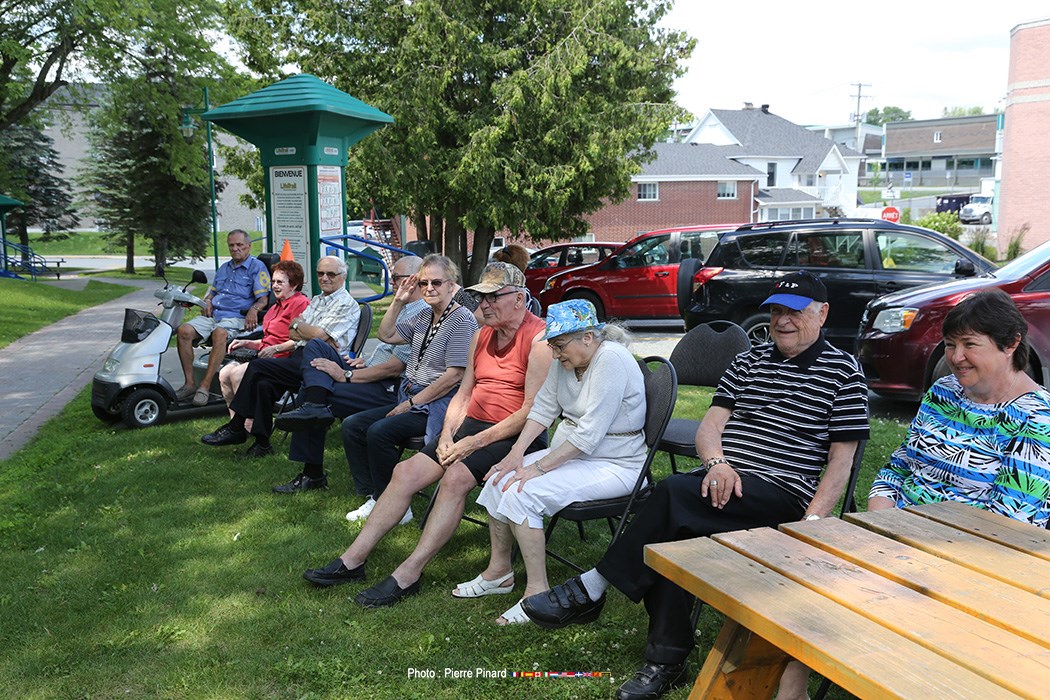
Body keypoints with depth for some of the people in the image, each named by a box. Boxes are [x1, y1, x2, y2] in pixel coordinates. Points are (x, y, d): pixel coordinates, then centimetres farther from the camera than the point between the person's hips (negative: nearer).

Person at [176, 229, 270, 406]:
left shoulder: (257, 266, 4)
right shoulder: (224, 268, 27)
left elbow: (263, 297, -6)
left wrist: (254, 310, -27)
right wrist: (207, 302, 10)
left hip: (237, 317, -7)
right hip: (213, 314, 7)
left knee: (219, 333, -39)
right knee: (184, 331, -18)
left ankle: (205, 386, -37)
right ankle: (189, 383, -18)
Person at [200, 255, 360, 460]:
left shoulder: (347, 304, -2)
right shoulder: (316, 300, 24)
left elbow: (319, 335, -13)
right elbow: (291, 334, 15)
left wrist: (297, 324, 5)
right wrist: (310, 332, -5)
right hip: (300, 356, 8)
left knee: (257, 367, -19)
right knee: (263, 383, -20)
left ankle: (236, 428, -6)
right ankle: (262, 442, -14)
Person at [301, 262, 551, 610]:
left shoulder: (539, 338, -12)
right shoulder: (482, 335, 15)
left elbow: (532, 411, -18)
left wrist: (476, 442, -19)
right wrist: (448, 434, -2)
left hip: (516, 437, -7)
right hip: (473, 426, 8)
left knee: (455, 477, -30)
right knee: (407, 471, -8)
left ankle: (409, 574, -25)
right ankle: (353, 560, -3)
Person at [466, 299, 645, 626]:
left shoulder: (611, 359, -24)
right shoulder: (566, 359, 3)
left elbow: (589, 433, -27)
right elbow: (544, 407, 7)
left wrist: (539, 467, -24)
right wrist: (517, 452, -6)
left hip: (613, 465, -9)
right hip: (569, 452, 9)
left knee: (522, 493, -23)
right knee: (498, 481, -5)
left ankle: (537, 591, -13)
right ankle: (499, 570, 10)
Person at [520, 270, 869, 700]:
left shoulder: (843, 372, 5)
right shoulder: (748, 361, 19)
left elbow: (840, 459, 1)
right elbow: (710, 426, 11)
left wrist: (812, 522, -13)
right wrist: (717, 463, -12)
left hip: (784, 494, -4)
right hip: (724, 482, 5)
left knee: (674, 494, -30)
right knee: (672, 531, -29)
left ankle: (590, 590, -20)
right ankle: (667, 660, -19)